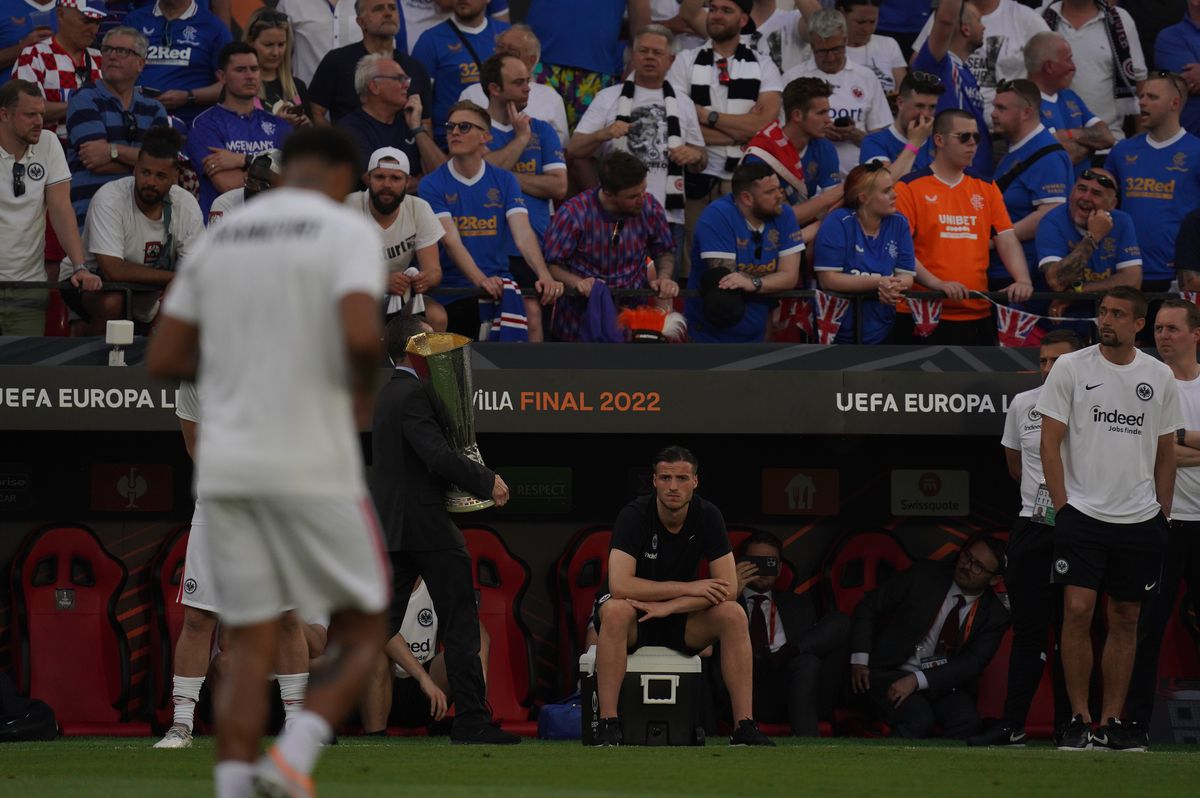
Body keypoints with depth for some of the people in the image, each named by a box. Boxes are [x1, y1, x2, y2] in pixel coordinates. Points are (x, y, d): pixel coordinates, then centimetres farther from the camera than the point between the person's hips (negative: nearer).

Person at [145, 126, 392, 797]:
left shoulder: (218, 239, 13)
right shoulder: (348, 231, -4)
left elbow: (163, 359, 13)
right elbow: (361, 334, -21)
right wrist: (364, 392, 0)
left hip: (227, 467, 5)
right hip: (316, 468, -5)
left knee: (252, 651, 6)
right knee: (362, 636, 9)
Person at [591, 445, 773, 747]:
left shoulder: (708, 516, -9)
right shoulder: (635, 515, -20)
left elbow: (728, 588, -14)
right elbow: (620, 585, -31)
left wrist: (669, 606, -26)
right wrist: (689, 588, -26)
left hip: (679, 620, 3)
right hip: (633, 614, -3)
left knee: (734, 615, -23)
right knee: (616, 611, -38)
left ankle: (745, 729, -24)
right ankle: (608, 726, -38)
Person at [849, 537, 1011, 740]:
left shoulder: (994, 616, 0)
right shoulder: (924, 575, -2)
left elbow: (971, 664, -9)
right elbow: (868, 607, 3)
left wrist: (917, 680, -21)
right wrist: (859, 660, -8)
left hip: (941, 684, 2)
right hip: (890, 673, -2)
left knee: (967, 720, -30)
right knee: (919, 720, -33)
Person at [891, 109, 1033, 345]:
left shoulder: (986, 189, 15)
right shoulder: (910, 188, -1)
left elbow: (1007, 241, 9)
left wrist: (1023, 281, -10)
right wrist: (936, 283, -22)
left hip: (978, 317, 5)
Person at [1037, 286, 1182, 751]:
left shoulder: (1159, 378, 7)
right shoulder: (1071, 368, 0)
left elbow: (1166, 451, 14)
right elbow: (1050, 442, 0)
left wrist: (1162, 516, 9)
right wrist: (1062, 506, -7)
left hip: (1140, 520, 3)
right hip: (1082, 515, -3)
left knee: (1125, 621, 5)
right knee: (1077, 609, -13)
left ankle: (1111, 722, 11)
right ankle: (1079, 718, -5)